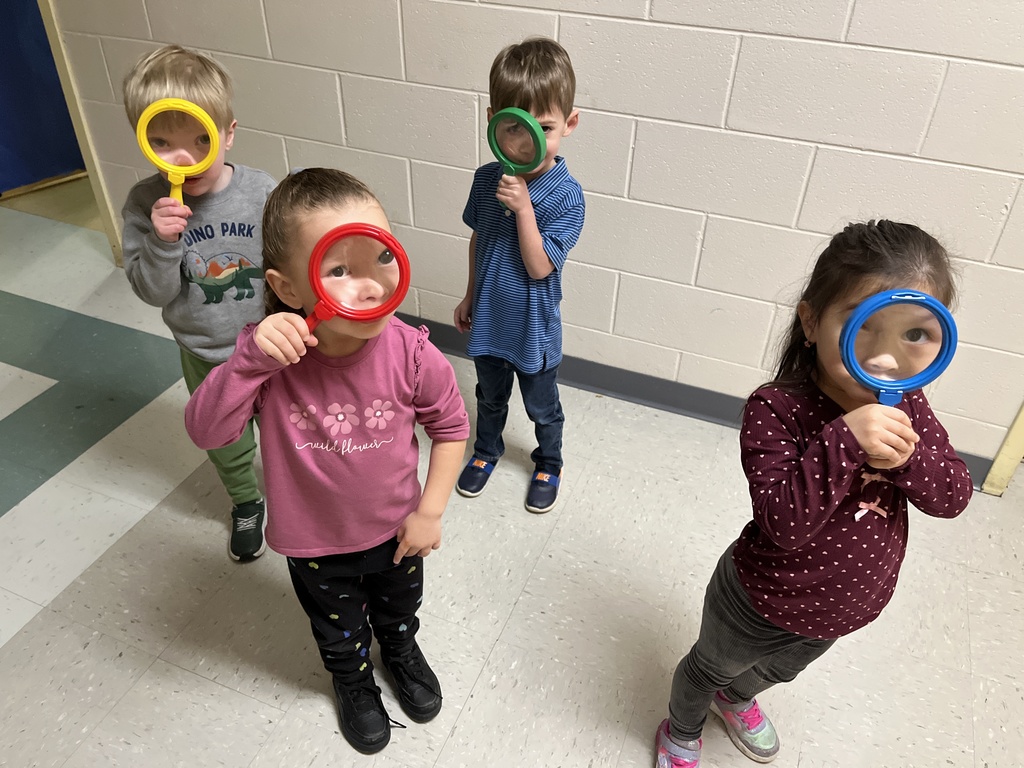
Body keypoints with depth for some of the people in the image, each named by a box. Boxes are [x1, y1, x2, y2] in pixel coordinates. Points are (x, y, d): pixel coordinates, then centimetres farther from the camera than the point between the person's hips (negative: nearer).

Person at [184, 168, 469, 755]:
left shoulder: (410, 353, -28)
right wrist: (251, 360, -45)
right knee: (340, 630, 29)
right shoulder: (274, 355, -28)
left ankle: (402, 651, 68)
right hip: (315, 542, 0)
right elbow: (205, 431, -30)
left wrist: (430, 510, -10)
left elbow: (451, 425, -12)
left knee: (400, 608, 32)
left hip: (395, 529, 1)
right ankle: (355, 682, 63)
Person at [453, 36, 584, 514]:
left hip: (534, 329, -3)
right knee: (490, 398, 27)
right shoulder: (486, 179, -10)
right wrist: (470, 296, 13)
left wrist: (523, 207, -35)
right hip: (488, 319, 4)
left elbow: (539, 268, -26)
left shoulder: (566, 195, -24)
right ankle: (487, 451, 53)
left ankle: (549, 465, 47)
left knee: (542, 408, 20)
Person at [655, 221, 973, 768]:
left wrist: (907, 454, -34)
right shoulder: (776, 410, -34)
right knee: (712, 666, 25)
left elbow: (952, 497, -14)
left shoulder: (906, 407, -14)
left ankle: (737, 700, 70)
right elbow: (784, 523, -39)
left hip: (847, 608, 6)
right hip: (763, 604, -6)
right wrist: (845, 440, -50)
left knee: (778, 669, 36)